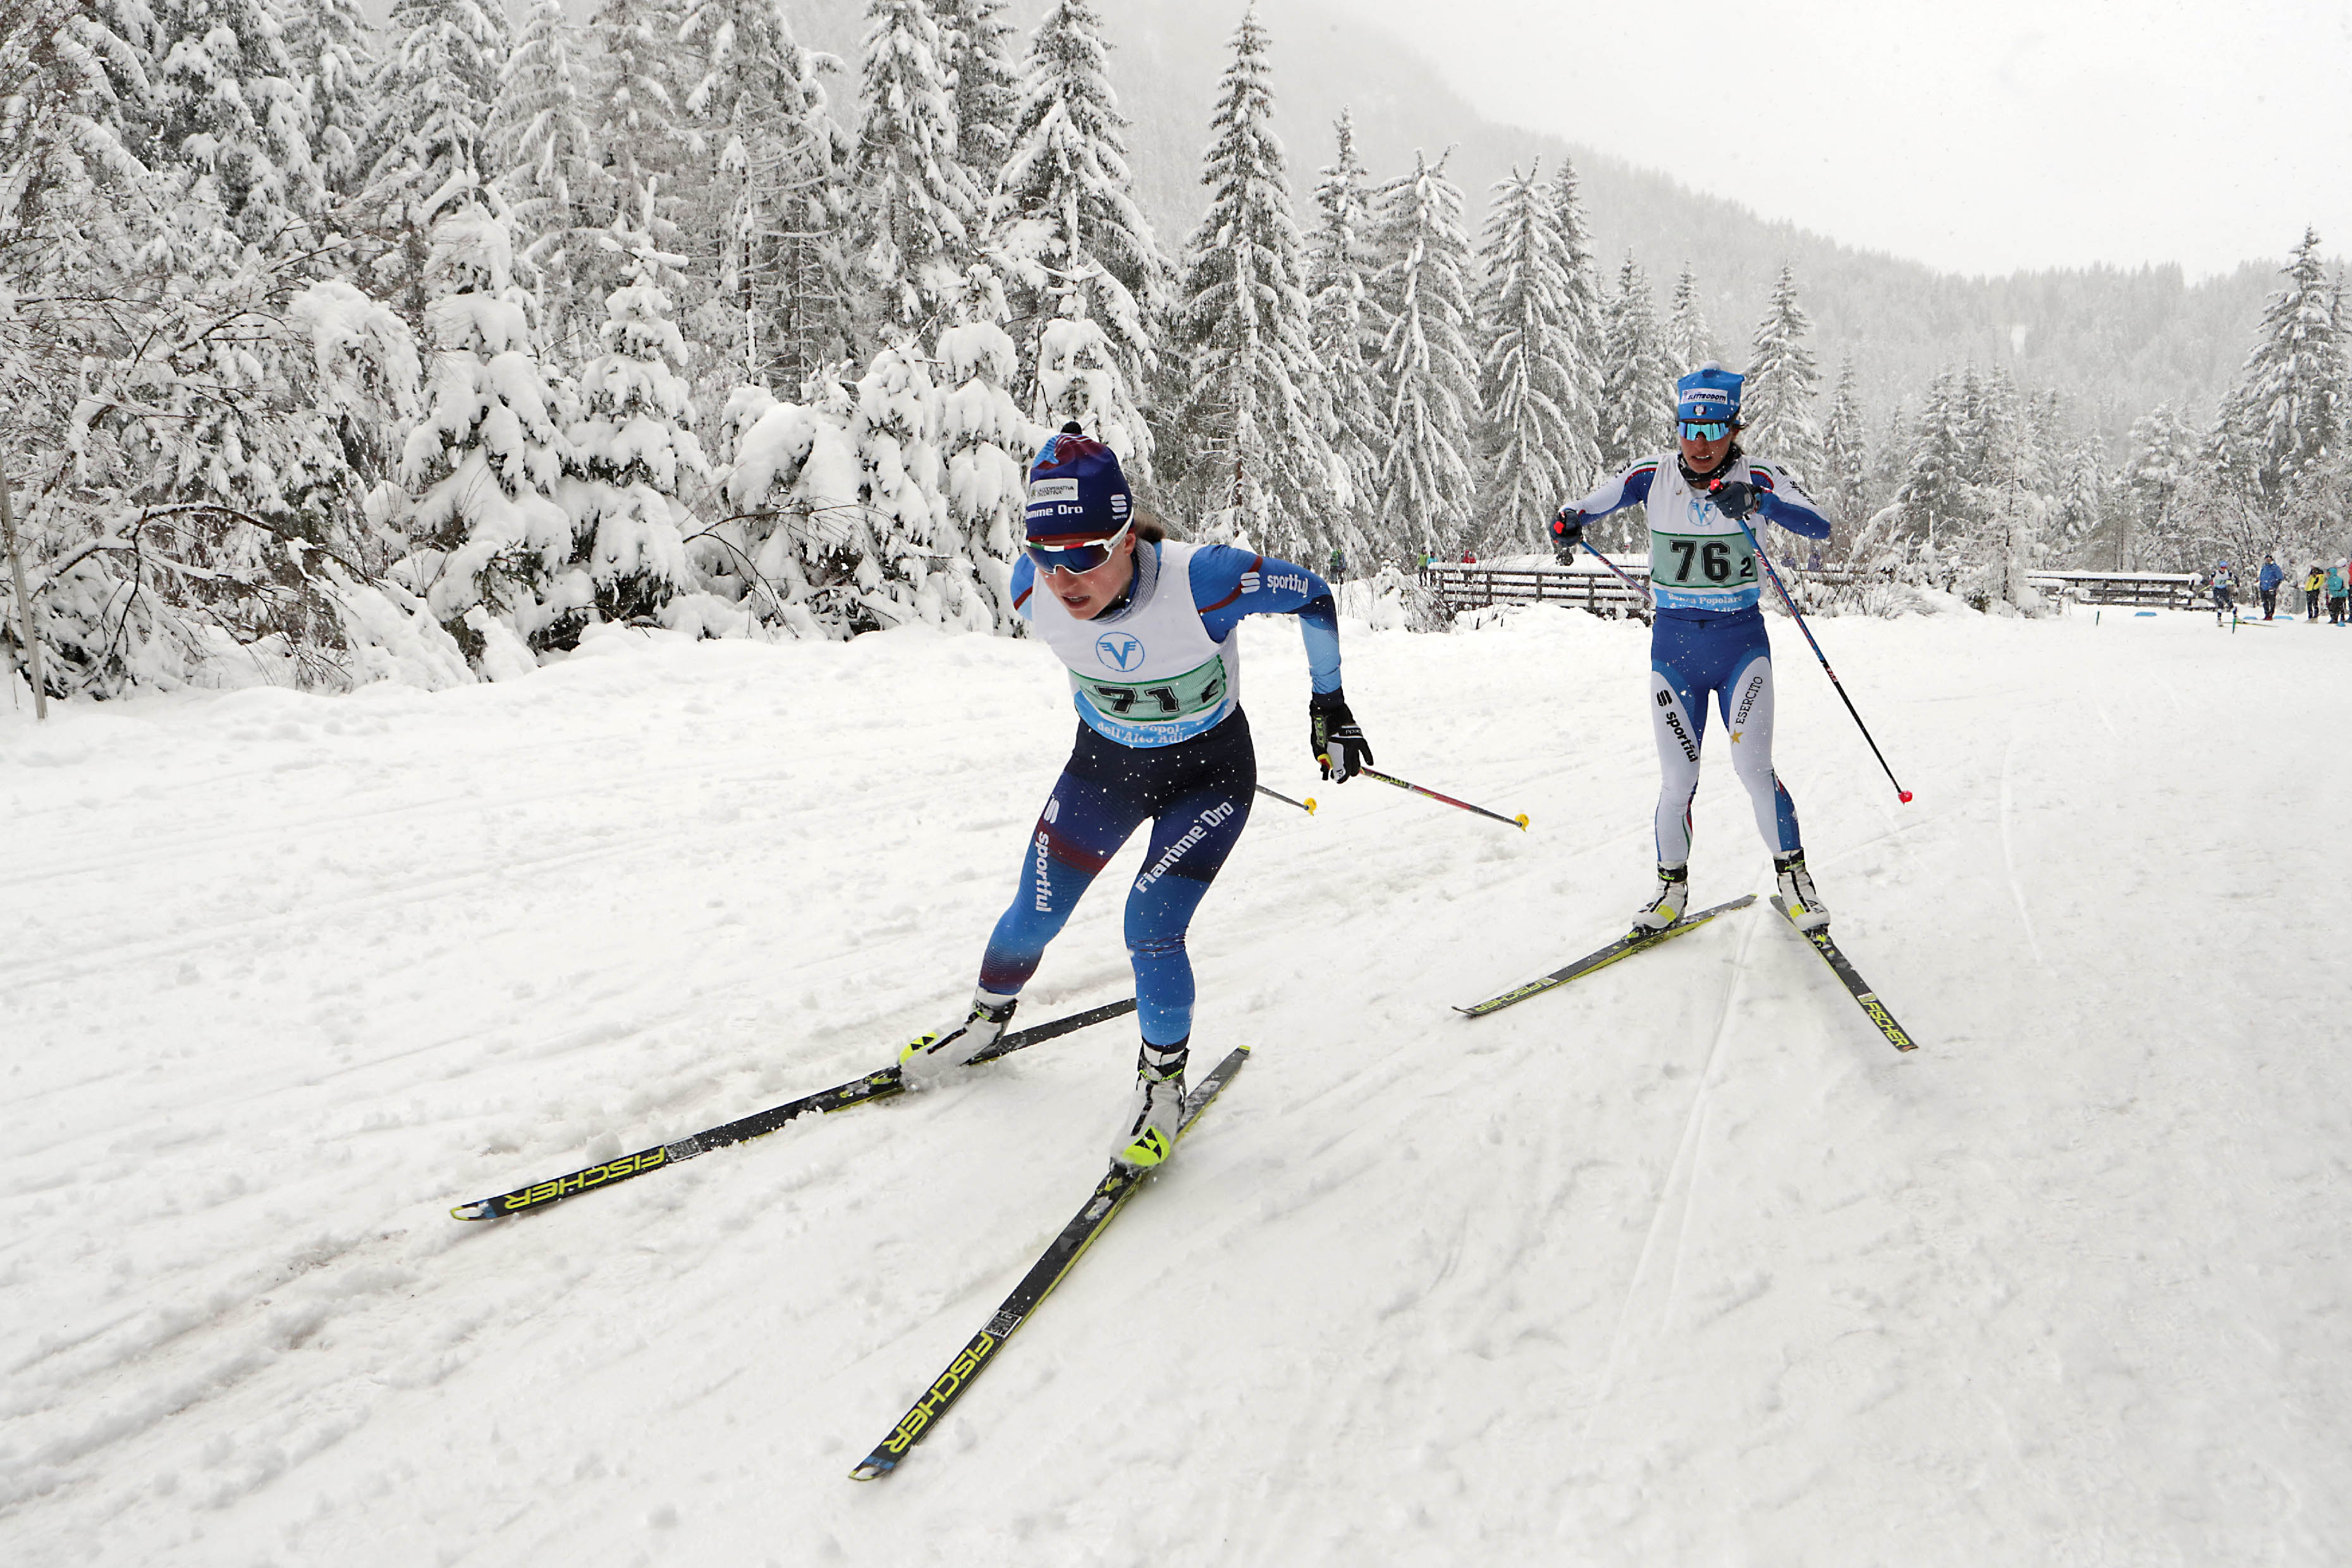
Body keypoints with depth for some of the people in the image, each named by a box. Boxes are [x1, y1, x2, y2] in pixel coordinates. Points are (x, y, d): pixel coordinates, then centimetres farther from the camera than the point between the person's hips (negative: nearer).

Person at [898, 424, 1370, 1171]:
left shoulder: (1201, 580, -36)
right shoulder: (1034, 590, -23)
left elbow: (1313, 596, -17)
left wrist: (1329, 705, -6)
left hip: (1208, 773, -4)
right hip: (1104, 762, 4)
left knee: (1151, 927, -17)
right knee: (1032, 917, 8)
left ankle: (1163, 1080, 11)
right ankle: (989, 1014, 42)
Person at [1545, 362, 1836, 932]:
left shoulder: (1757, 477, -8)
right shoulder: (1653, 476, -4)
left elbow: (1819, 525, -20)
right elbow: (1594, 504, 4)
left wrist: (1757, 502, -36)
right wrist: (1569, 523, -19)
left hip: (1741, 642, -1)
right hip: (1673, 644, 1)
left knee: (1753, 766, -11)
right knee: (1678, 779, 1)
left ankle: (1793, 872, 10)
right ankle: (1672, 885, 21)